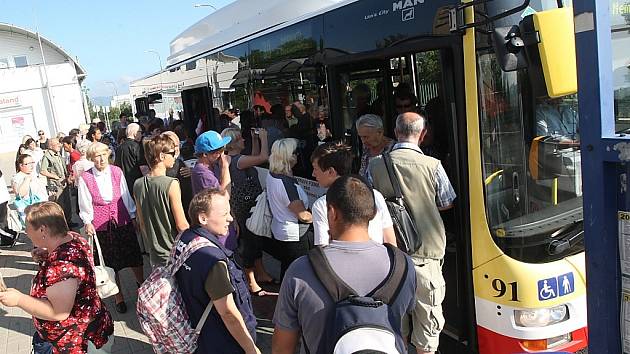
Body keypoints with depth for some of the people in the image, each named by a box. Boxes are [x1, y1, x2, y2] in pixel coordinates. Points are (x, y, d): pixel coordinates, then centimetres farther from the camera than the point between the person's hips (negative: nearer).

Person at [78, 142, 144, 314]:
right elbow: (85, 204, 1)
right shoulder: (85, 177, -6)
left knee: (135, 256, 8)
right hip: (101, 226, -1)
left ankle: (141, 283, 33)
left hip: (122, 222, 1)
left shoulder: (117, 171, -2)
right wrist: (87, 222, -6)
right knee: (110, 263, 9)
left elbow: (126, 196, 5)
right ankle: (119, 296, 23)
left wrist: (133, 216, 8)